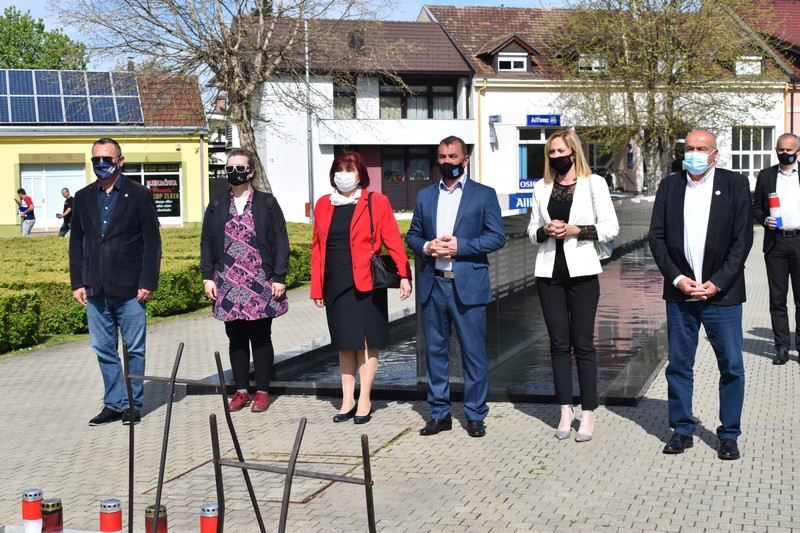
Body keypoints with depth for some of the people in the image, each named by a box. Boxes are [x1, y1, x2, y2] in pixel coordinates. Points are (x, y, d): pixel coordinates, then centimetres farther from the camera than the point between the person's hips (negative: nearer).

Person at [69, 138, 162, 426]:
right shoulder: (83, 197, 12)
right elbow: (76, 243, 13)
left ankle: (133, 404, 13)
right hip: (95, 289, 4)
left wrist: (147, 283, -10)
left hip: (129, 288, -4)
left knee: (135, 349, 3)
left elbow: (152, 242, -3)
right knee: (103, 349, 8)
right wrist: (77, 283, 5)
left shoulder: (139, 195, 0)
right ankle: (113, 404, 17)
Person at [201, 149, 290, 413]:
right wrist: (207, 276, 2)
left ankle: (262, 391, 12)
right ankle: (241, 390, 17)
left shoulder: (267, 203, 2)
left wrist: (279, 277, -7)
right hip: (229, 284, 3)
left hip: (261, 284, -2)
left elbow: (280, 241, -1)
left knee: (261, 338, 3)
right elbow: (206, 243, 10)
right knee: (236, 339, 8)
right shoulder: (217, 206, 9)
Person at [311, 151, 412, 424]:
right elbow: (317, 248, 11)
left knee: (366, 342, 1)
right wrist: (317, 287, 7)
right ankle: (348, 400, 17)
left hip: (365, 284, -4)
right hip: (336, 284, 4)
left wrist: (404, 275, -17)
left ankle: (364, 401, 9)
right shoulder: (324, 205, 10)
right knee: (345, 343, 10)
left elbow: (392, 240, -6)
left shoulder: (376, 202, -1)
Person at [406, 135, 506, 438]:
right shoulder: (425, 196, 15)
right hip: (432, 284, 4)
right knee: (435, 351, 7)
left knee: (474, 352, -1)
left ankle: (475, 415, 10)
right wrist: (426, 247, -7)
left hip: (468, 285, -3)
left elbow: (497, 237, -3)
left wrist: (459, 246, -14)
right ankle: (440, 414, 16)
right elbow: (412, 235, 16)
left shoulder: (484, 194, 4)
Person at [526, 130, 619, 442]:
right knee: (559, 344, 5)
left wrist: (575, 230, -14)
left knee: (583, 344, -2)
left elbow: (610, 228, -3)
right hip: (549, 272, 4)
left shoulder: (593, 183, 1)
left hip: (581, 272, -4)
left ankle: (588, 414, 4)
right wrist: (545, 231, -6)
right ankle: (565, 412, 12)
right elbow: (532, 231, 15)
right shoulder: (542, 187, 12)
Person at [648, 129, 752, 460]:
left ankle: (729, 435, 14)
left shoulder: (735, 185, 0)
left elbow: (742, 240, -3)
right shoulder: (669, 186, 7)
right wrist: (677, 278, -7)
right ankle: (682, 430, 20)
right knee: (678, 365, 8)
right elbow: (656, 237, 5)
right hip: (680, 292, 2)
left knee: (731, 366, 2)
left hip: (721, 293, -2)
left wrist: (717, 283, -10)